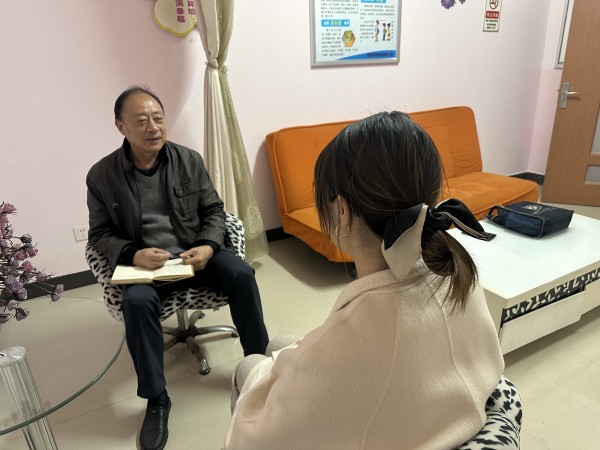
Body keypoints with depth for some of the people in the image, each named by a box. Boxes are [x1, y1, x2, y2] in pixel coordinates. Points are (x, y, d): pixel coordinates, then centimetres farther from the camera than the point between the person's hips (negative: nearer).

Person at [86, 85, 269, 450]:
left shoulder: (190, 160, -1)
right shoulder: (102, 176, -4)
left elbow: (214, 210, 5)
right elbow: (100, 235, 2)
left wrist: (209, 246, -15)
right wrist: (132, 254, -19)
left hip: (196, 252, 2)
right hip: (144, 263, -1)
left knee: (241, 273, -24)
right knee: (137, 301, -32)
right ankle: (157, 401, -12)